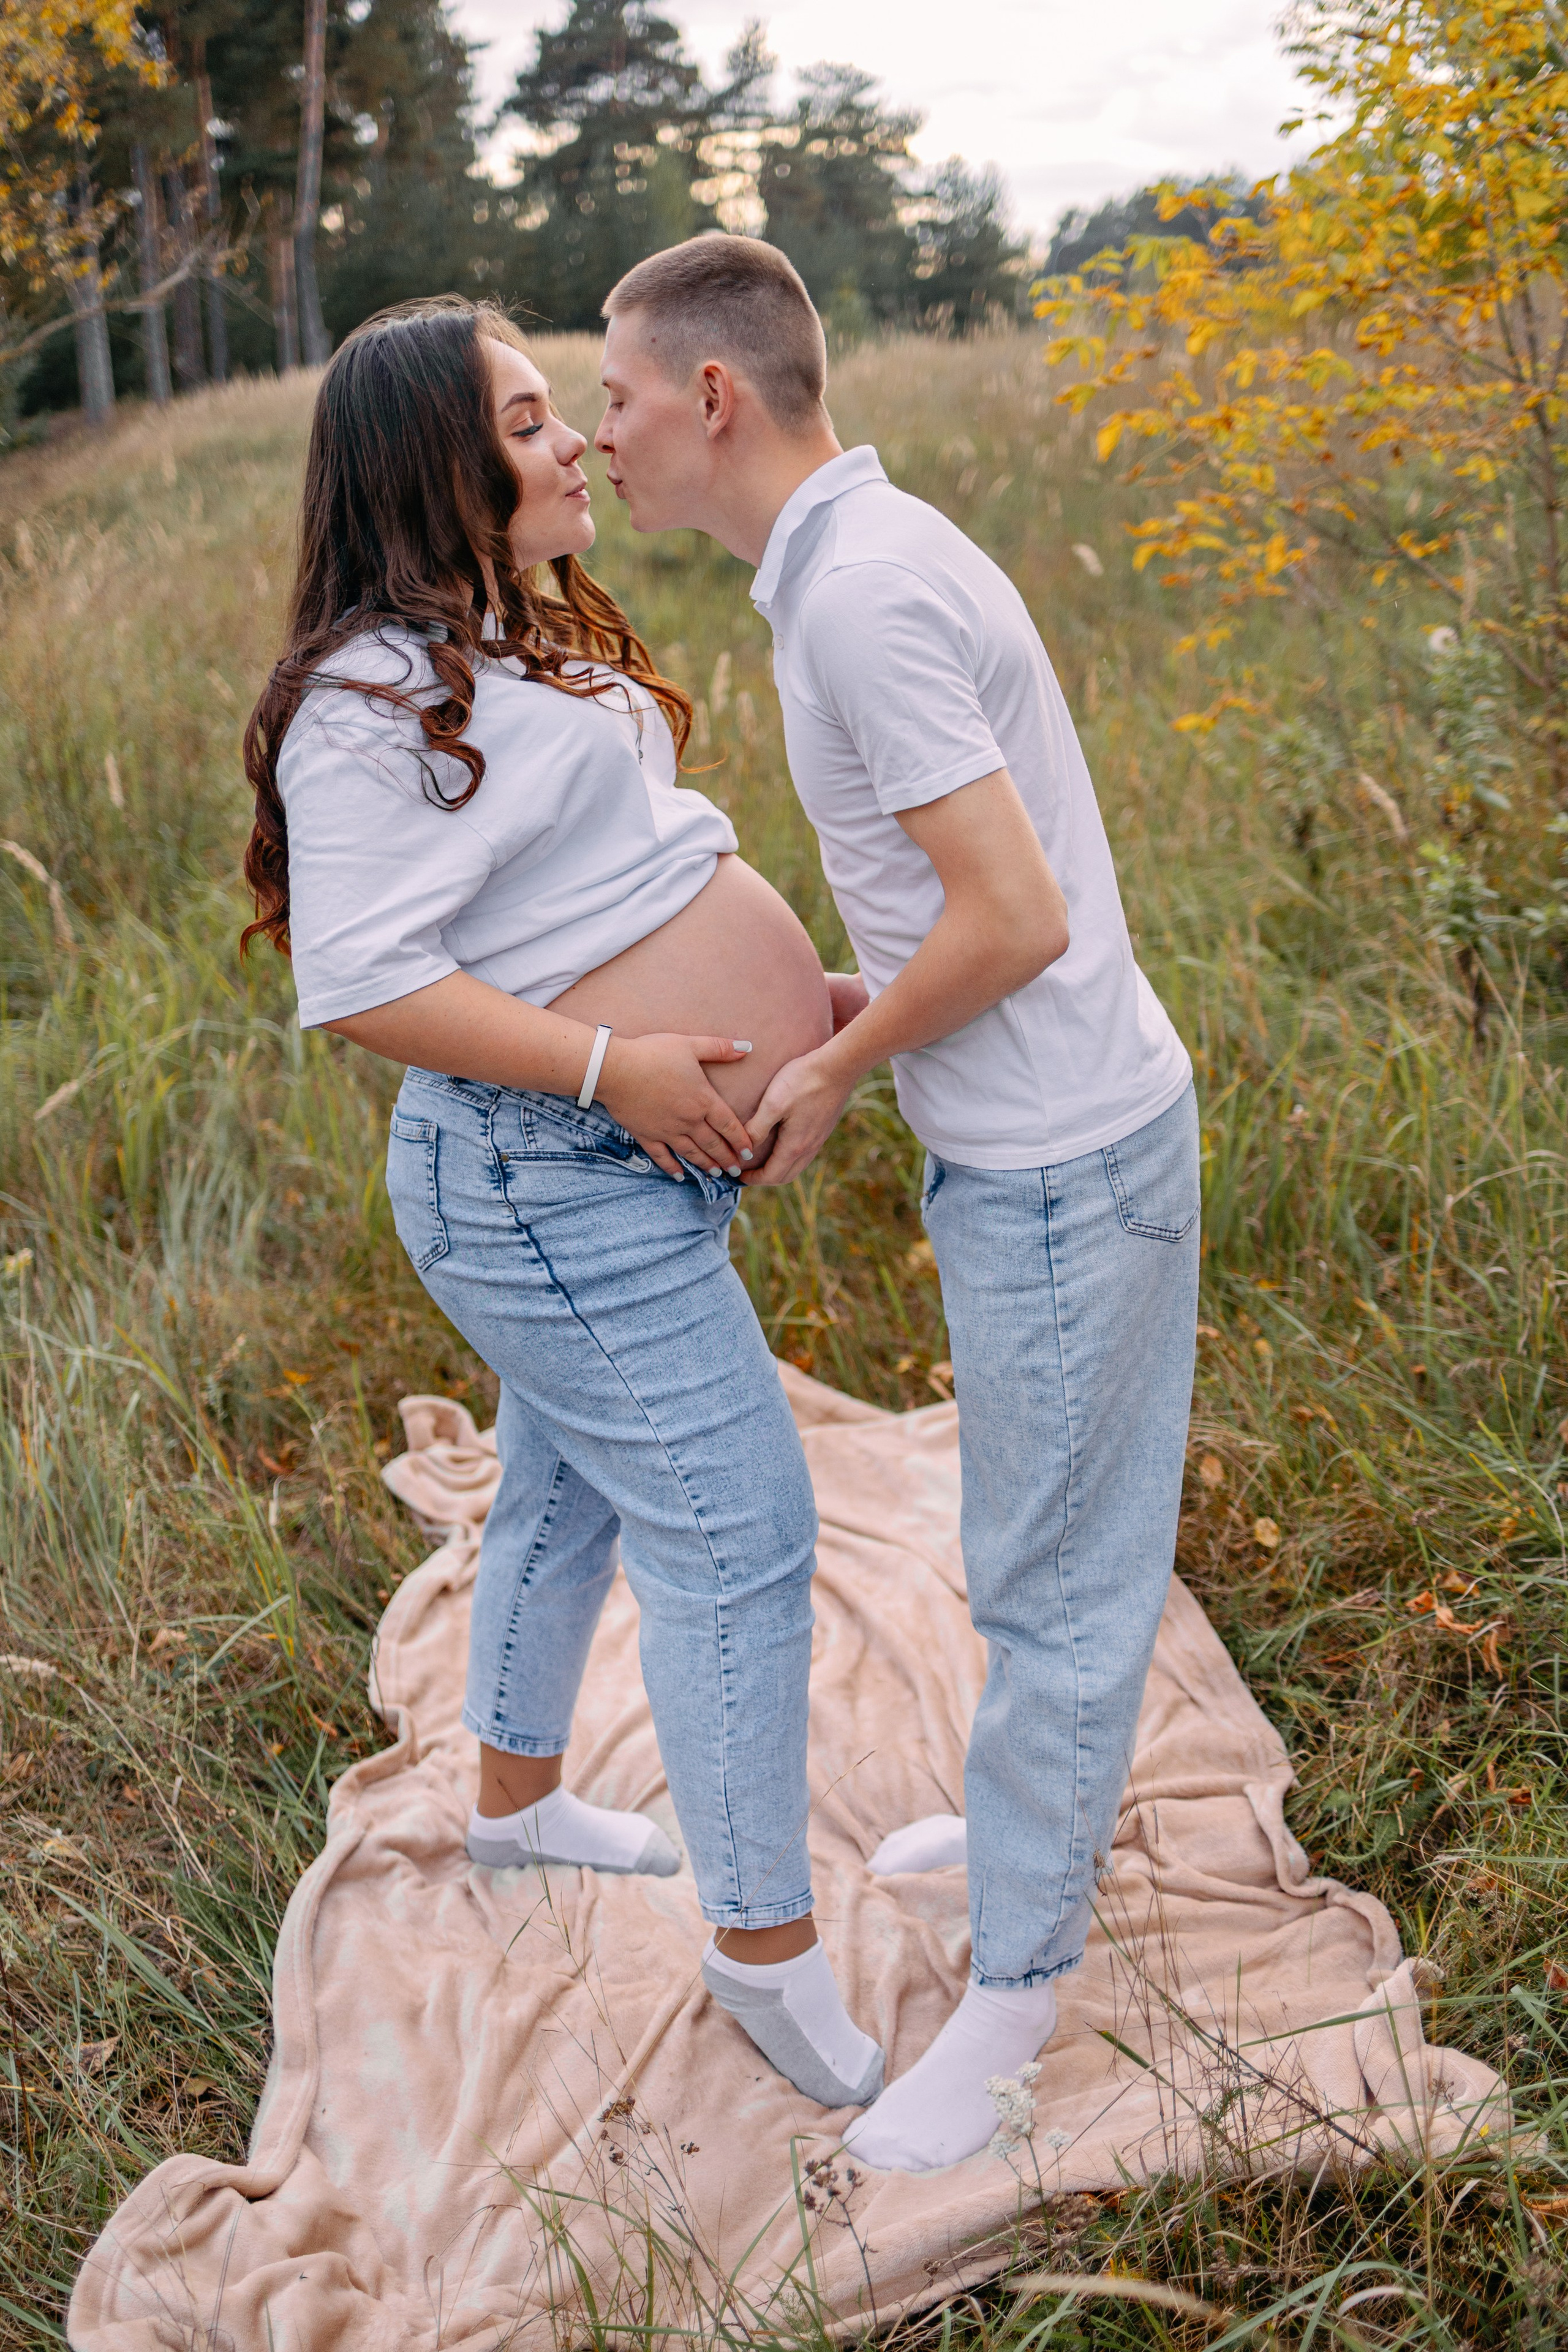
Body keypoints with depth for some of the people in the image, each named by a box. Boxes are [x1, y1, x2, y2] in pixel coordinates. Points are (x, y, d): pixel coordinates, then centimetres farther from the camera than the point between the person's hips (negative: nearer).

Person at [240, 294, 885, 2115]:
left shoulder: (524, 643, 13)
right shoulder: (375, 699, -19)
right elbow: (361, 983, -26)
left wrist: (788, 988, 12)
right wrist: (612, 1062, -27)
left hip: (625, 1165, 10)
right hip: (556, 1188, -10)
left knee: (567, 1495, 23)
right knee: (733, 1535, -5)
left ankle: (515, 1793, 44)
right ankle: (765, 1943, 10)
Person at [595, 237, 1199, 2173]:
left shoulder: (866, 594, -23)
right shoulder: (862, 553, 9)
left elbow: (1016, 917, -25)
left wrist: (837, 1070, -11)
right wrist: (850, 1002, 8)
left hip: (1057, 1155, -10)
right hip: (1020, 1136, 10)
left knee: (1052, 1561, 3)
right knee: (1045, 1525, 24)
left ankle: (1014, 1978, 19)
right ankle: (1045, 1814, 44)